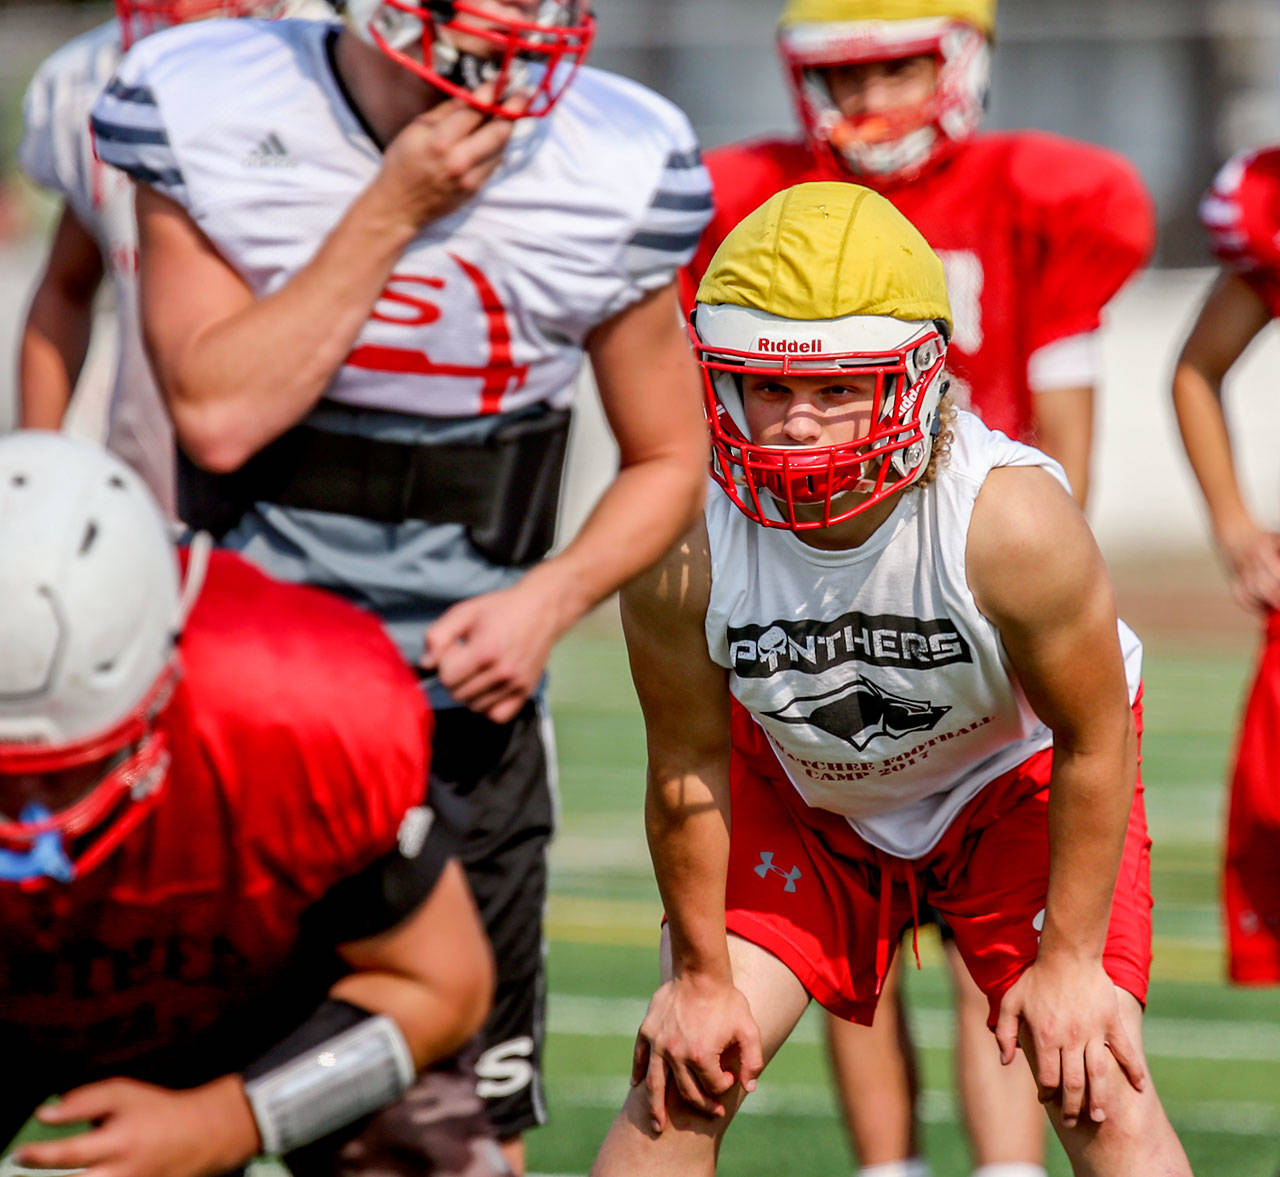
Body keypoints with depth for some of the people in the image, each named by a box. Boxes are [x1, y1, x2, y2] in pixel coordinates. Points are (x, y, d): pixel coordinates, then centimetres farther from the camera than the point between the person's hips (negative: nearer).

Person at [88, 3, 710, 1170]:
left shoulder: (616, 170, -7)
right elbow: (218, 415, -17)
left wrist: (551, 598, -13)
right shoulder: (207, 111, -9)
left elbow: (668, 460, 5)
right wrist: (393, 210, -22)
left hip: (468, 690, 0)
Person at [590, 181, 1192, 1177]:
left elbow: (1093, 742, -21)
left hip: (1016, 778, -2)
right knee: (682, 1074, -5)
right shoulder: (684, 545, -31)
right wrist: (701, 975, -5)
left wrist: (1070, 959, -13)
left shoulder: (1016, 524, -37)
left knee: (1095, 1085, -12)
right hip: (801, 790, 2)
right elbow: (687, 767, -15)